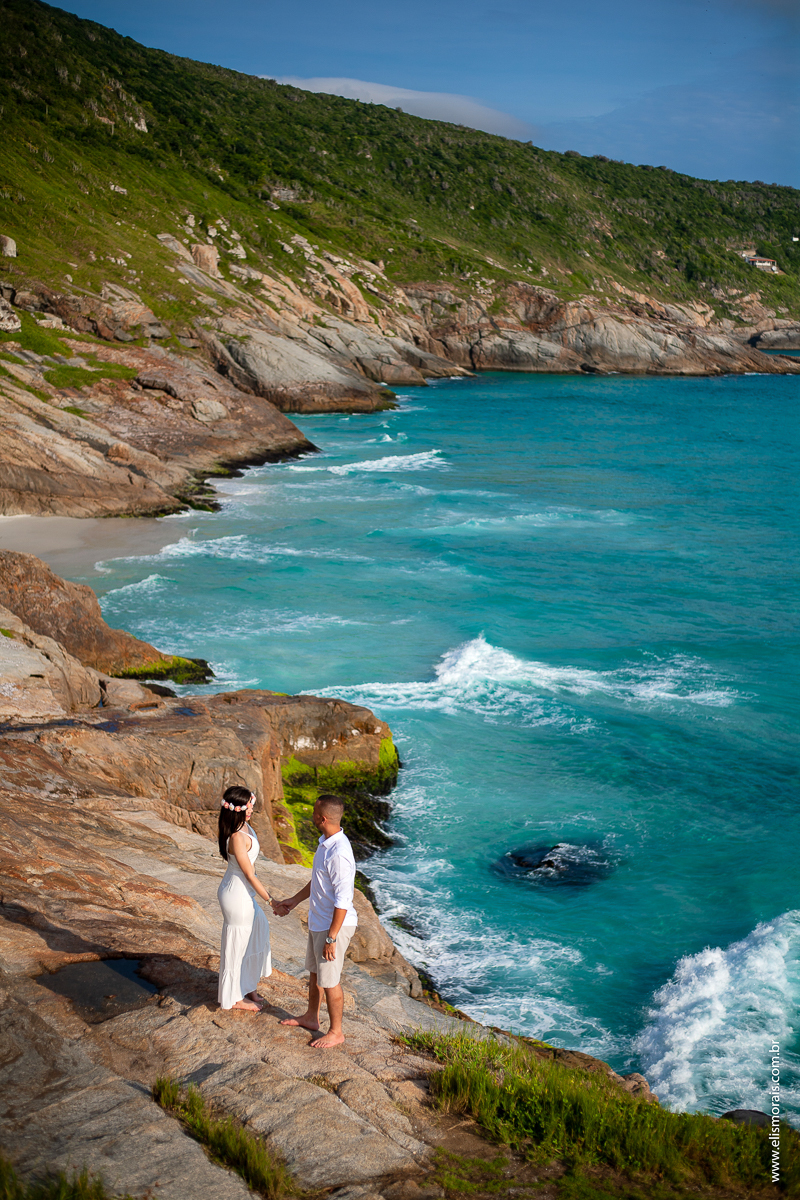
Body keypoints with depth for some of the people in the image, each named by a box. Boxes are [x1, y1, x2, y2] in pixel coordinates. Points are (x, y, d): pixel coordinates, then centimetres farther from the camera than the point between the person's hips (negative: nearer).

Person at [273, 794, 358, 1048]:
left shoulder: (338, 854, -29)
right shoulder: (325, 842, 3)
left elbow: (343, 901, -27)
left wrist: (331, 938, -22)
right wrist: (293, 901, 23)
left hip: (334, 926, -10)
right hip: (318, 922, 10)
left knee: (329, 981, 6)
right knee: (314, 972, 24)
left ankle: (336, 1032, 23)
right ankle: (311, 1017, 43)